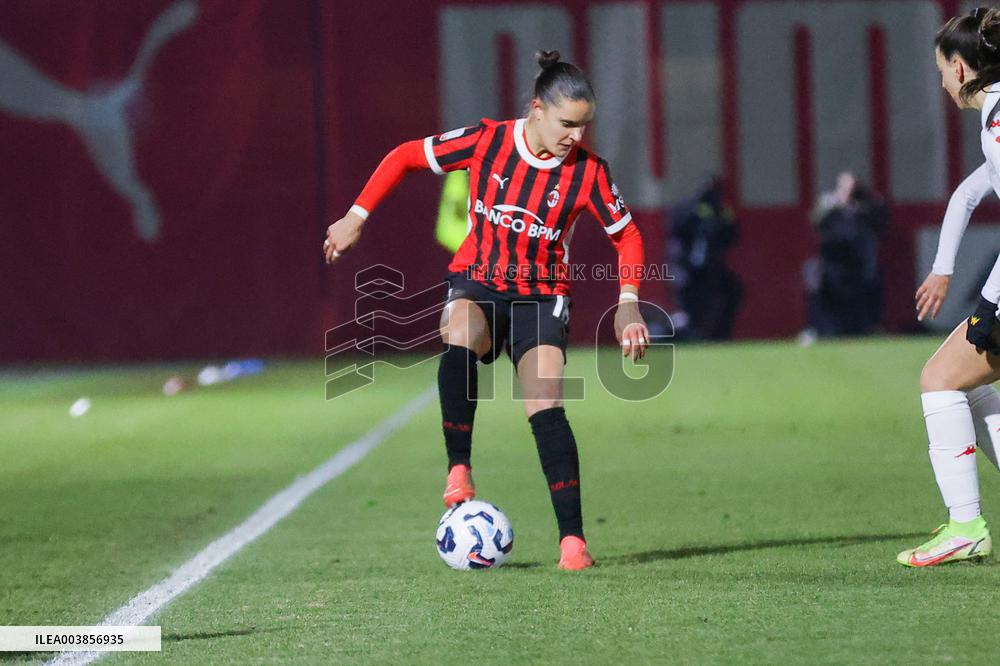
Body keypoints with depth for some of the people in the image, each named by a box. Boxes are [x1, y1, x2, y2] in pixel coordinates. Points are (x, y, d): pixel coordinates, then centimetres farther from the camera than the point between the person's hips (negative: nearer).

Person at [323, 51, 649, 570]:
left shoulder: (587, 171, -8)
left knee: (545, 408, -19)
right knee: (459, 343, -36)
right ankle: (458, 470, -26)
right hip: (476, 283, 0)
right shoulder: (486, 141, -10)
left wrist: (628, 304, -2)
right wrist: (357, 217, -2)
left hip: (541, 296, 0)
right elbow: (405, 157, 1)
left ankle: (572, 539, -17)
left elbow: (626, 236, 7)